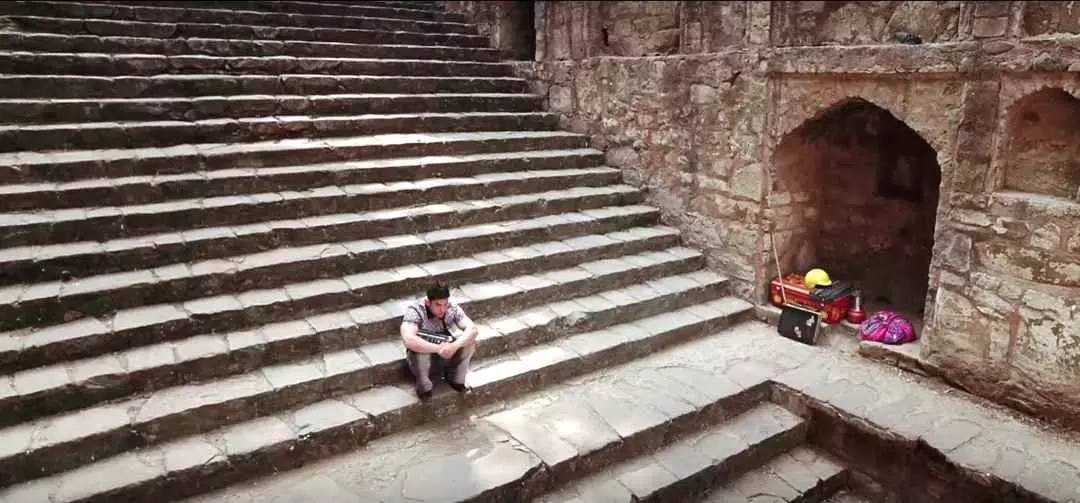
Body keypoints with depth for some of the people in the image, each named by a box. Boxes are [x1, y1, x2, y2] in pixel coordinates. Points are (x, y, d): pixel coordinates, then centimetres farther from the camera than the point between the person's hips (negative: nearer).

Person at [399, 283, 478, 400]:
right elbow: (408, 340, -43)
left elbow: (472, 328, -24)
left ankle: (456, 378, 2)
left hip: (446, 353, 3)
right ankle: (424, 386, -8)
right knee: (417, 351, -37)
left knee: (470, 342, -21)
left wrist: (454, 345, -42)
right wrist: (439, 348, -41)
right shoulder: (414, 312, -28)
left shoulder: (452, 308, -16)